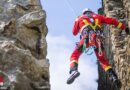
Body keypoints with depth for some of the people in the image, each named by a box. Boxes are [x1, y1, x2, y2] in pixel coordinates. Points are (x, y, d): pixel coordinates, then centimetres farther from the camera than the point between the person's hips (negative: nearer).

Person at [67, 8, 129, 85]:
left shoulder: (80, 18, 29)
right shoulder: (97, 16, 33)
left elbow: (74, 32, 35)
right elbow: (112, 21, 26)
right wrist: (124, 27, 27)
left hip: (87, 37, -2)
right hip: (98, 38, 2)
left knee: (74, 55, 4)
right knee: (103, 60, 18)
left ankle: (74, 71, -25)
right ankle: (112, 75, 0)